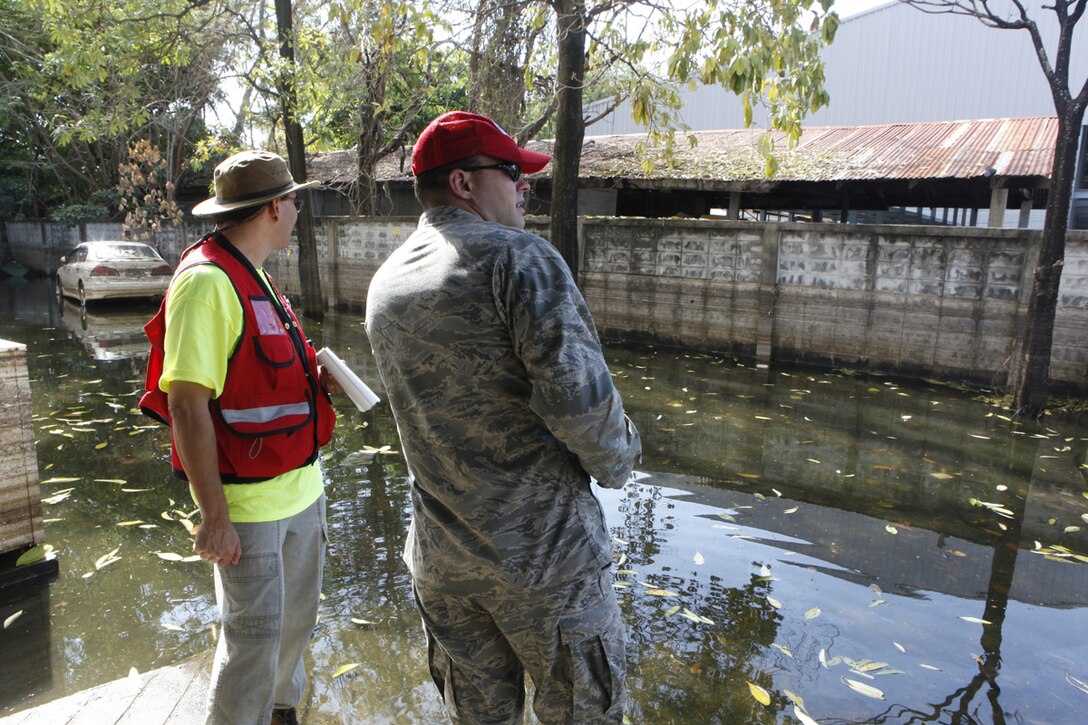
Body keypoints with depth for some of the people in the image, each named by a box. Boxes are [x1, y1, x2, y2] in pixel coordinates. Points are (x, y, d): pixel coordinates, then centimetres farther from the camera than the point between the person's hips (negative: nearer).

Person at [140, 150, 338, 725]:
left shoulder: (252, 276, 11)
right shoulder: (206, 281, -19)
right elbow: (187, 404, -22)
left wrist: (313, 379, 2)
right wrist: (214, 517, -21)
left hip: (301, 488, 9)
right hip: (248, 503, -9)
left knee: (296, 620, 23)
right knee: (252, 639, 6)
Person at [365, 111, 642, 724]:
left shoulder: (385, 283, 7)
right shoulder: (518, 256, -16)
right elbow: (578, 395, -25)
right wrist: (619, 461, -5)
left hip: (440, 555, 7)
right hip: (542, 551, -6)